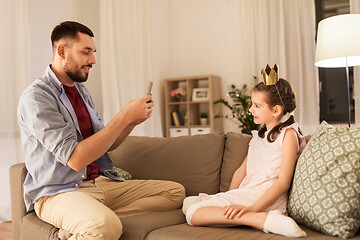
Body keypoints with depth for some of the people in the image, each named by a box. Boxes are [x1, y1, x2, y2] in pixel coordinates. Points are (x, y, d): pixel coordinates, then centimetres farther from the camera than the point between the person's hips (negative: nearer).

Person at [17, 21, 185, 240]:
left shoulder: (81, 91, 15)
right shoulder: (36, 97, -12)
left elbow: (106, 144, 18)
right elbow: (75, 159, -21)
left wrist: (133, 121, -1)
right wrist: (125, 116, -19)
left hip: (99, 182, 9)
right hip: (57, 192, -9)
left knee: (176, 192, -5)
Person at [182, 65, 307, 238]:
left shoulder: (288, 134, -3)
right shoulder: (258, 135, 24)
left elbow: (283, 182, -13)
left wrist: (252, 208, -24)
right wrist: (229, 200, 9)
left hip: (266, 198, -9)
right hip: (244, 195, 9)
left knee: (194, 213, -21)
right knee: (189, 202, 2)